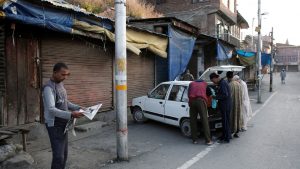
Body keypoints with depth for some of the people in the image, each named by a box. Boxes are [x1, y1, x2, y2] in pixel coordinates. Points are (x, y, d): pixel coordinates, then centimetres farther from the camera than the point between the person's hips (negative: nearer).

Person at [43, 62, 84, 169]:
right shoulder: (49, 88, -18)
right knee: (59, 156, -7)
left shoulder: (60, 84, 10)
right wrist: (70, 115, -34)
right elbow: (51, 109, -26)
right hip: (55, 125, -9)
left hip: (63, 124, 9)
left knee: (64, 154, 14)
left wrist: (78, 108, 5)